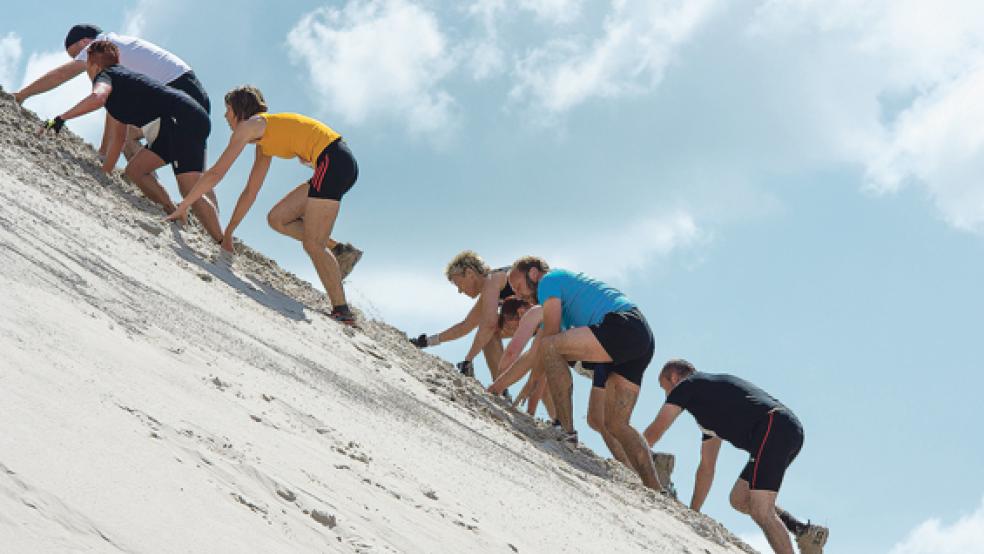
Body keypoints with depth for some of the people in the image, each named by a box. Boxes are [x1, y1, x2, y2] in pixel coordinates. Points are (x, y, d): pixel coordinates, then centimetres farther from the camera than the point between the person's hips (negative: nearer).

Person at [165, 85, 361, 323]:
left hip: (333, 161, -9)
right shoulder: (263, 143, 27)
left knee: (312, 244, -10)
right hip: (343, 164, 9)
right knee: (277, 219, 11)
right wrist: (228, 233, 33)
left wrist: (183, 206, 4)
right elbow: (250, 192, 31)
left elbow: (215, 174, -2)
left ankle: (342, 310, -14)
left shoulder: (248, 126, 1)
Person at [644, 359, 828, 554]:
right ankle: (805, 531, 3)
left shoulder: (686, 385, 10)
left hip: (773, 427, -9)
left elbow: (655, 431, 9)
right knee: (739, 499, 15)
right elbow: (706, 467, 39)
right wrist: (693, 511, 41)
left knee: (760, 511, -13)